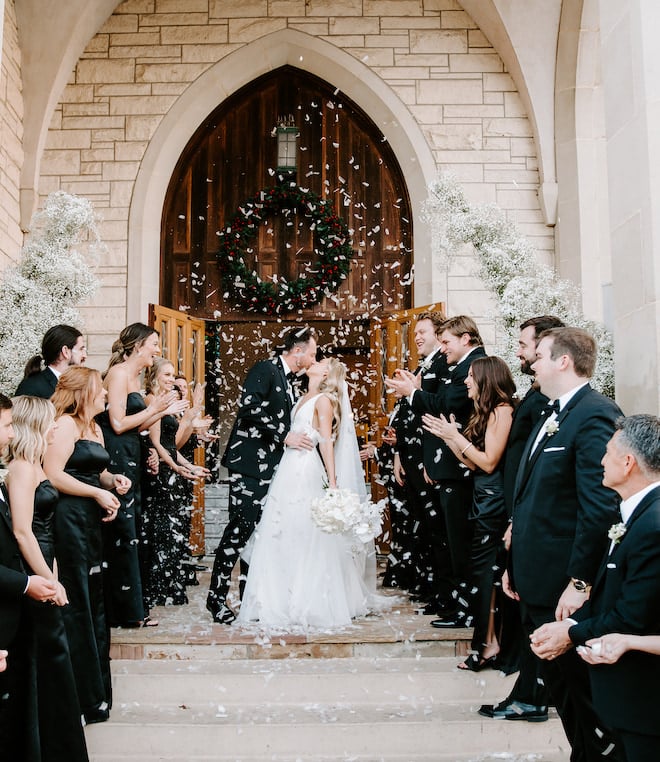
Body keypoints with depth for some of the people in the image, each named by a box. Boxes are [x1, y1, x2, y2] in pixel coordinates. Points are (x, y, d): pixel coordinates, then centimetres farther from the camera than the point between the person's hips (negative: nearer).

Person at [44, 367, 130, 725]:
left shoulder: (94, 427, 18)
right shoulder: (66, 424, -11)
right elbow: (52, 474, -21)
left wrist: (114, 480, 3)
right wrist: (98, 492, -17)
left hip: (91, 521, 10)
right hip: (70, 519, -10)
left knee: (94, 602, 16)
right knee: (76, 607, -1)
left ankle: (96, 687, 28)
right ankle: (85, 697, 9)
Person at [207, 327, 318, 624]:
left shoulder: (288, 382, 20)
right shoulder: (264, 369, -7)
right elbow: (250, 407, -21)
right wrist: (284, 435, -19)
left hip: (270, 468, 9)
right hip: (250, 463, -9)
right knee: (239, 529, -9)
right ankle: (217, 597, 0)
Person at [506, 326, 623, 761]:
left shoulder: (595, 415, -19)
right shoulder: (553, 417, 12)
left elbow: (599, 507, -24)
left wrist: (580, 583, -23)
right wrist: (516, 563, 16)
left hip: (565, 586, -9)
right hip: (537, 580, 9)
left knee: (577, 682, 6)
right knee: (556, 677, 19)